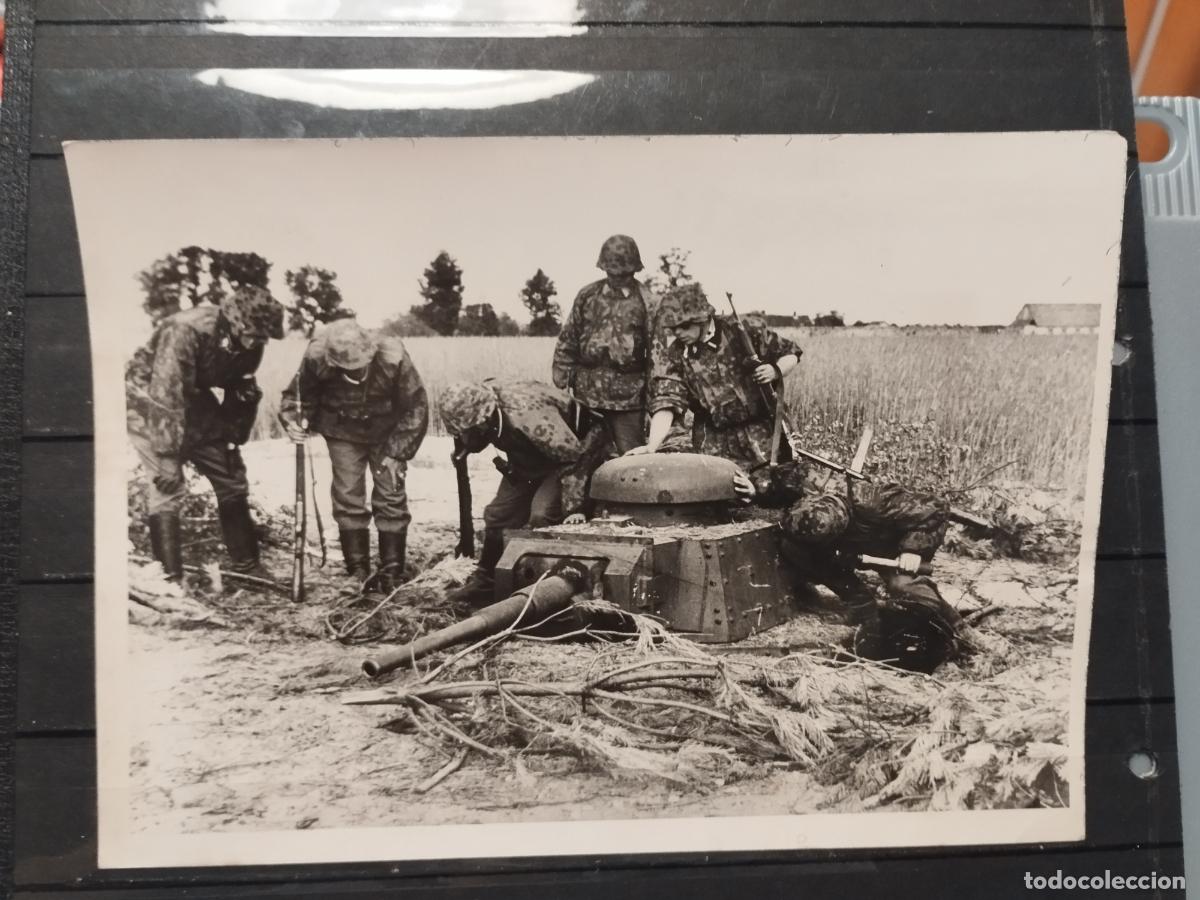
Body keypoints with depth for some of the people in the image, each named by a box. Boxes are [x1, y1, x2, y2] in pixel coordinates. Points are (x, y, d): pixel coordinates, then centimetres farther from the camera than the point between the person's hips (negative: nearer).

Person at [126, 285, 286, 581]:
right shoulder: (185, 331, -35)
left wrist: (233, 442, 4)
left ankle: (246, 568, 15)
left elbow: (243, 394, 1)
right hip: (150, 399, -7)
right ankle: (169, 578, -9)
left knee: (232, 478, 5)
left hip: (194, 400, 7)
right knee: (167, 487, -16)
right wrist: (167, 458, -36)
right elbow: (166, 397, -36)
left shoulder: (249, 343, -14)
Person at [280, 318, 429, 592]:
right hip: (343, 434, 1)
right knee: (347, 498, -3)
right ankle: (358, 572, 9)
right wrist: (294, 421, -30)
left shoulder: (393, 359, -31)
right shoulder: (317, 359, -28)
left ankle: (392, 573, 7)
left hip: (387, 435, -1)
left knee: (391, 497, -4)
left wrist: (397, 453, -19)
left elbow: (415, 407, -18)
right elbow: (296, 395, -8)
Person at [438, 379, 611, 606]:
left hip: (571, 453, -8)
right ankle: (484, 581, 20)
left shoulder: (529, 418, -40)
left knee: (542, 515, -25)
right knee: (498, 514, 4)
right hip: (529, 460, 8)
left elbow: (574, 457, -35)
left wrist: (573, 507, -33)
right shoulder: (478, 404, -18)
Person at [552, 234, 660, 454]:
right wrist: (562, 377, 7)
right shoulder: (587, 296, 7)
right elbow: (568, 339, 11)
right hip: (588, 390, 3)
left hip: (628, 395, -3)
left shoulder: (646, 302, -3)